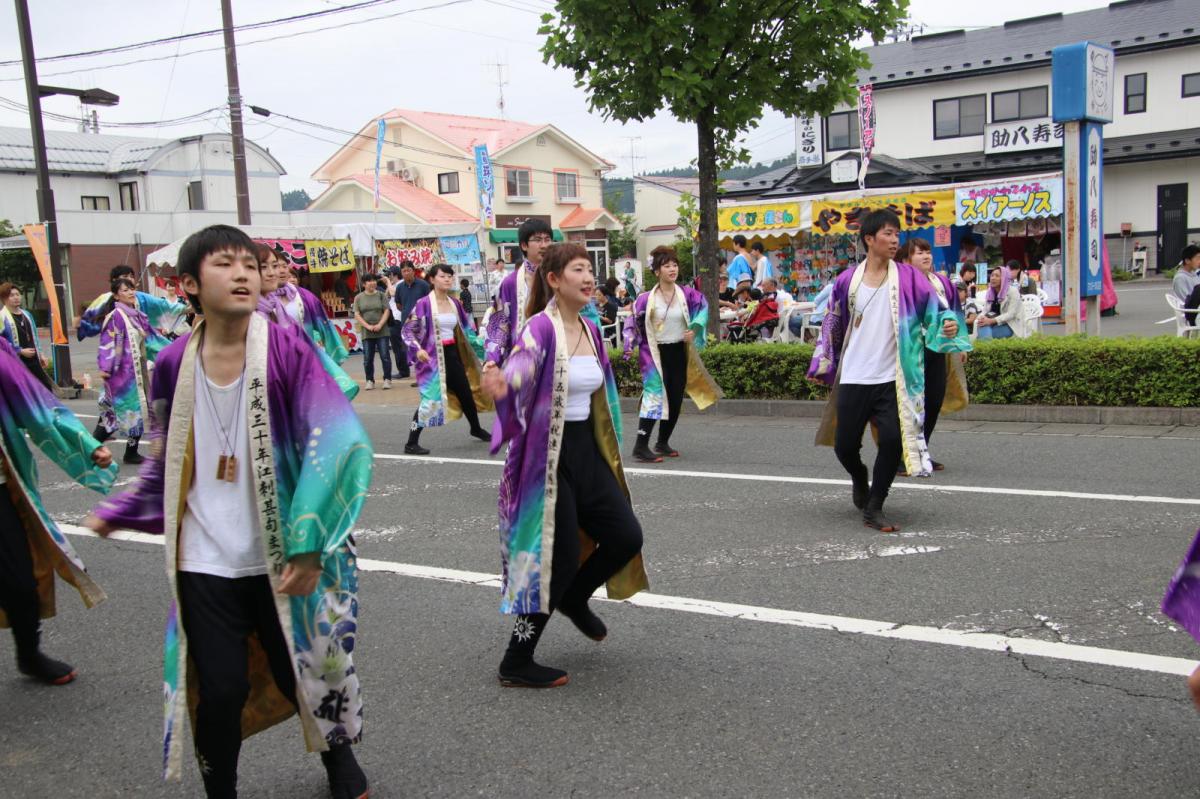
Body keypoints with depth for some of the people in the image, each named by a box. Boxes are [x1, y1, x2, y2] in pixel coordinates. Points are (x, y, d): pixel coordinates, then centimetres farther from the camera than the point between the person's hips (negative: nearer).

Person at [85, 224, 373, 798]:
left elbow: (336, 443, -18)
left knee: (303, 677, 10)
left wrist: (308, 545, -21)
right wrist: (119, 512, 20)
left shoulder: (286, 348, -12)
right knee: (221, 690, 3)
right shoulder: (175, 363, -2)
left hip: (283, 561, -2)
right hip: (205, 562, 2)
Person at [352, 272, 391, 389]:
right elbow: (357, 315, 2)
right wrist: (367, 326, -11)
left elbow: (386, 311, 0)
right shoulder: (358, 297, 6)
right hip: (366, 333, 1)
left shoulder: (381, 295, 4)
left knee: (385, 356, -3)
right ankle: (370, 381, 11)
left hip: (382, 332, -1)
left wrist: (380, 325, -13)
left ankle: (387, 379, 4)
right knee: (367, 358, 3)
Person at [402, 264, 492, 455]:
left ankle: (476, 429, 38)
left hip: (453, 354, 6)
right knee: (430, 398, -11)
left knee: (466, 392, 15)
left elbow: (467, 327, 20)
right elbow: (408, 329, -9)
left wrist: (478, 342, 10)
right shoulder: (424, 303, -11)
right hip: (433, 356, -6)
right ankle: (411, 443, -3)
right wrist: (417, 349, -21)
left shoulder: (455, 304, 7)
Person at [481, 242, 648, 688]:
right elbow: (520, 369, -33)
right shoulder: (541, 327, -15)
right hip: (546, 455, -8)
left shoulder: (590, 331, 9)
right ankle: (516, 663, 12)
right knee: (561, 555, -5)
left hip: (585, 451, 8)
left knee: (626, 536, 5)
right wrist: (502, 388, -56)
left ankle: (574, 599, 35)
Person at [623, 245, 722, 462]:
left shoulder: (687, 294, -1)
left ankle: (663, 443, 23)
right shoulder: (646, 299, -9)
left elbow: (702, 309, 9)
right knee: (655, 396, -16)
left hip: (679, 352, 5)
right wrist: (630, 345, -15)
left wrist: (694, 330, -6)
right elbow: (633, 322, -3)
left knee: (675, 400, 8)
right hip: (656, 353, -4)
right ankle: (641, 446, -16)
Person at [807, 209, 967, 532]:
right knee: (845, 445, 6)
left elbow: (934, 310, -3)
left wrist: (947, 325, -25)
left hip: (892, 379, -1)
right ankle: (860, 480, 41)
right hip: (853, 378, 1)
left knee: (892, 440, -13)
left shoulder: (907, 277, -1)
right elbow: (832, 325, 11)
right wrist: (821, 367, 15)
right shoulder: (847, 281, 2)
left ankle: (873, 508, 5)